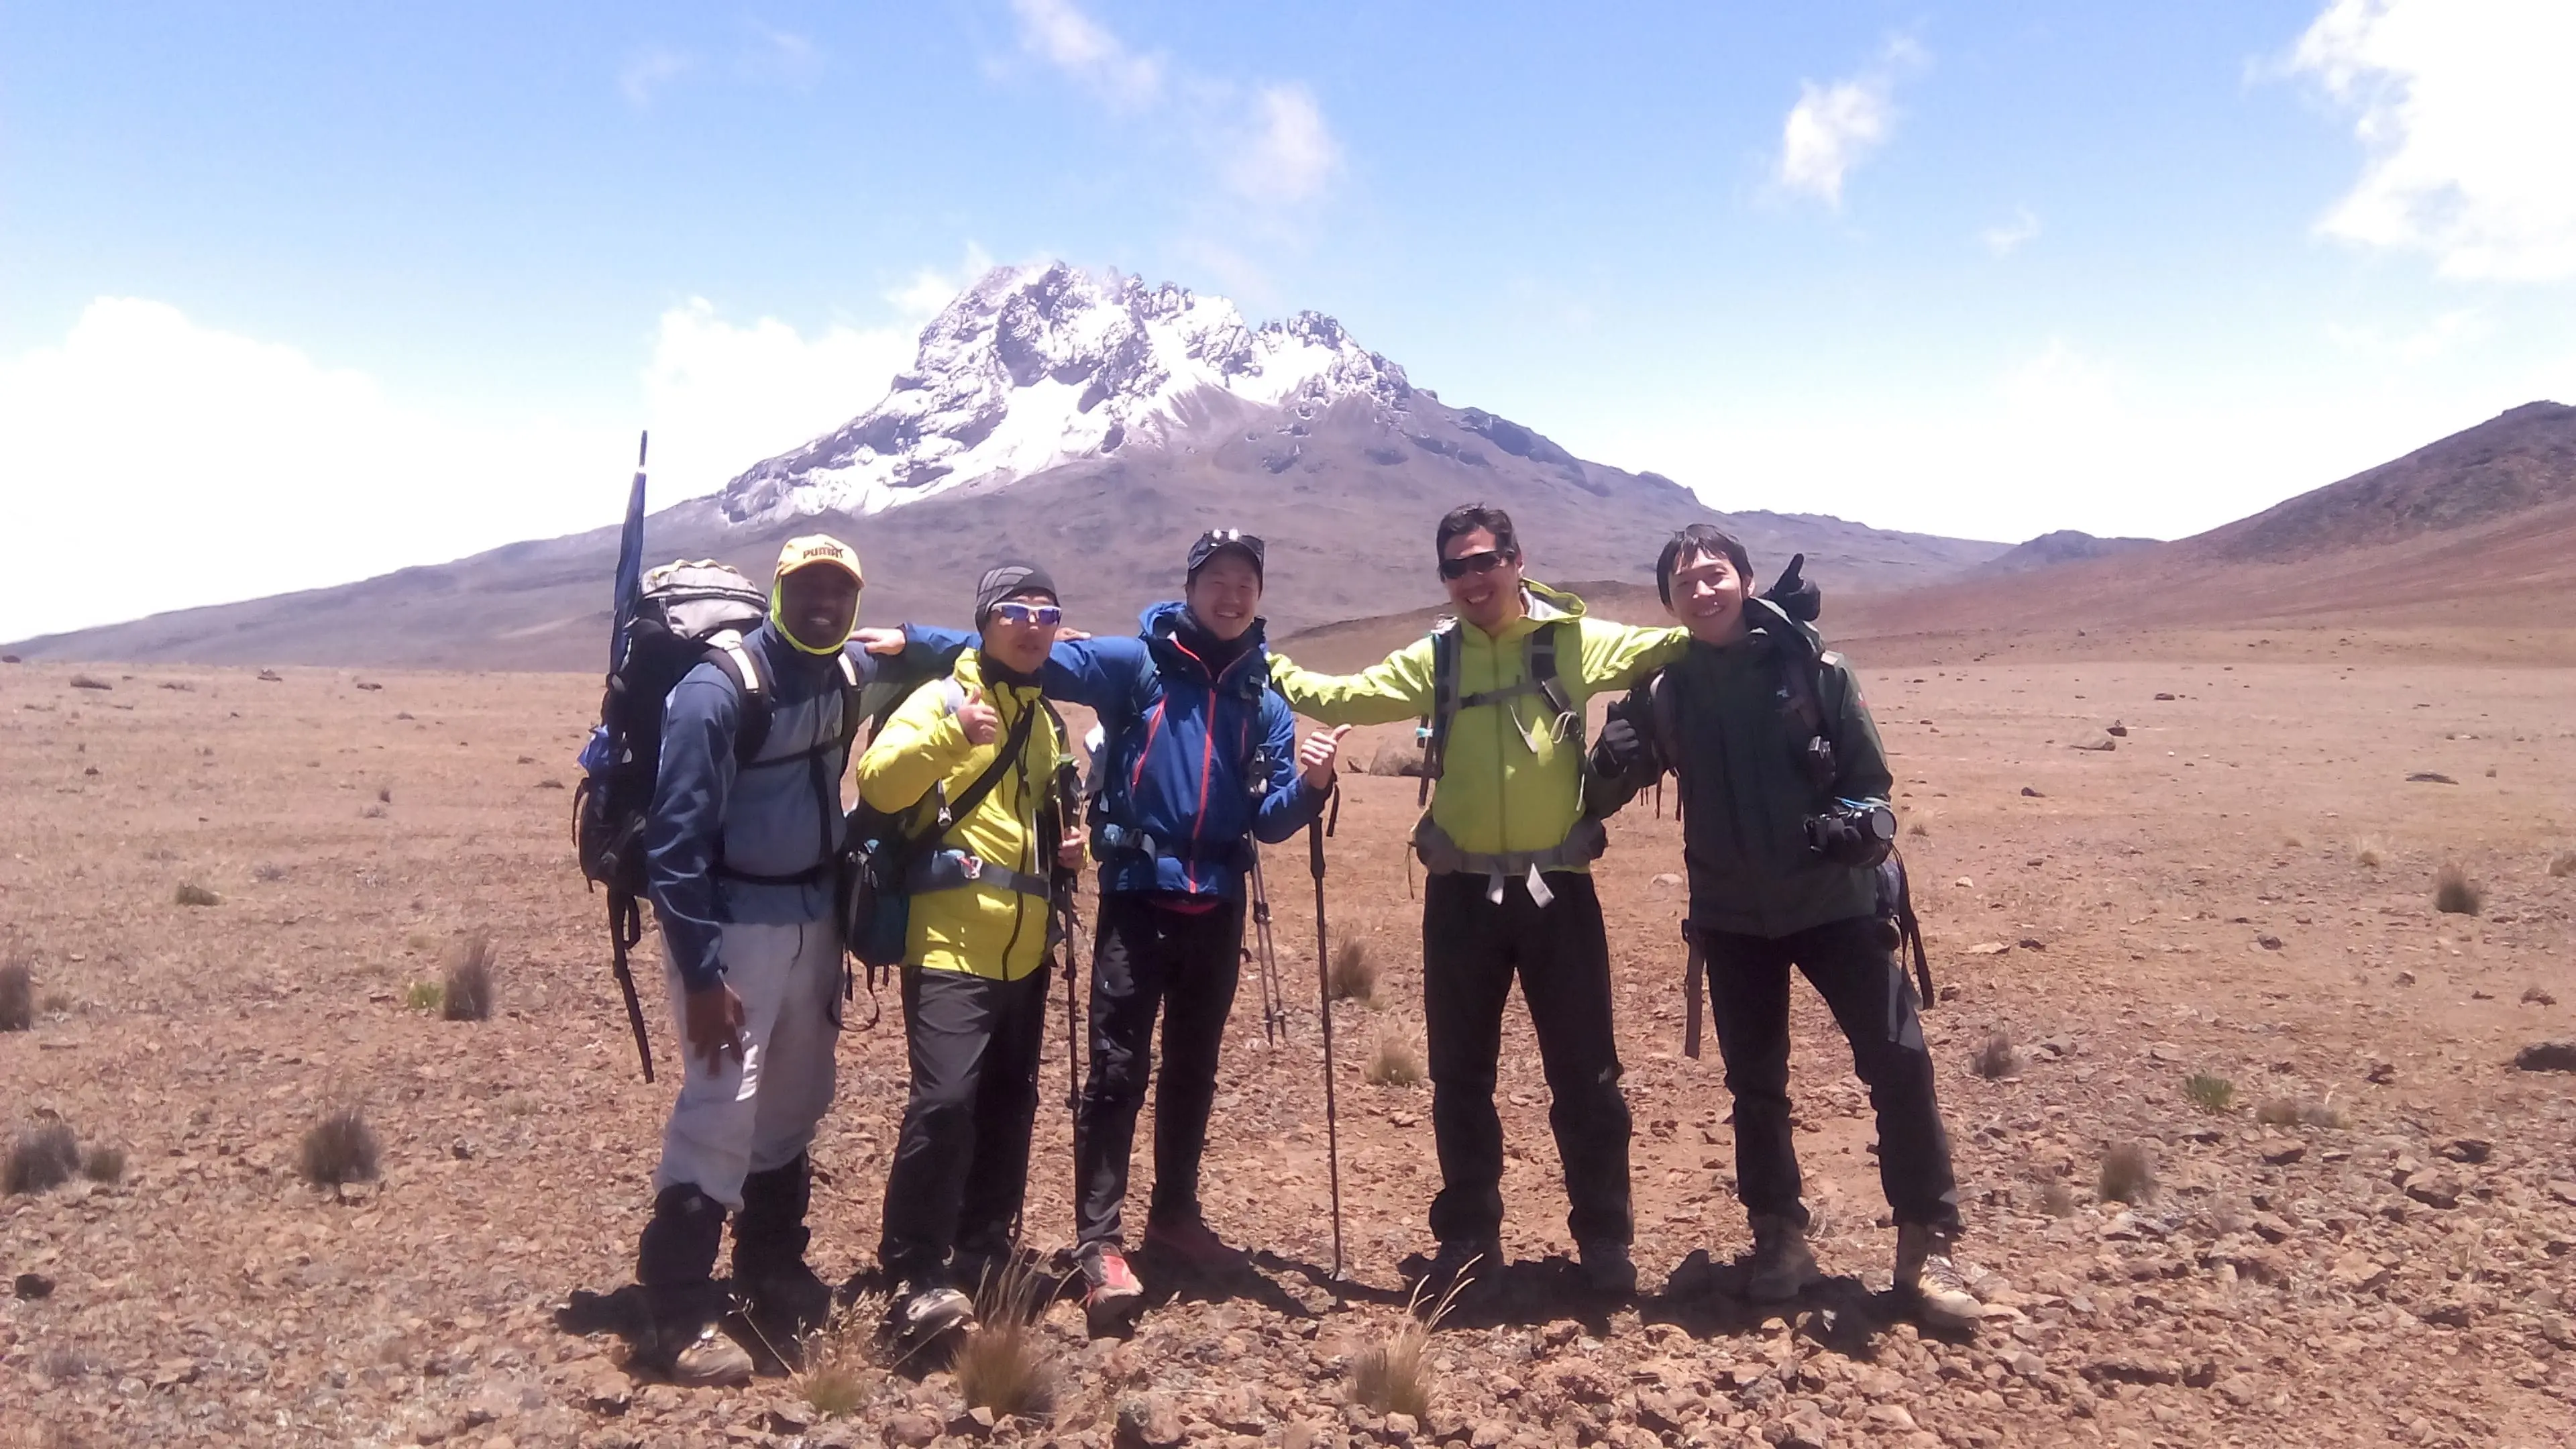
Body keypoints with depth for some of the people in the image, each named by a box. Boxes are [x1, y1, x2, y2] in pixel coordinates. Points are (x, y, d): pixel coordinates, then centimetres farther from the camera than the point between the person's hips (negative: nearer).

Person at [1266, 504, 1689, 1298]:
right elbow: (1340, 696, 4)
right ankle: (1469, 1235, 28)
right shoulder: (1433, 658, 7)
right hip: (1461, 893, 3)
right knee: (1460, 1075, 12)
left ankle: (1604, 1236, 24)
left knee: (1585, 1072, 7)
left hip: (1556, 888, -2)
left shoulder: (1573, 640, 0)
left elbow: (1671, 646, -8)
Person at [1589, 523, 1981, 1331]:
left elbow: (1870, 776, -1)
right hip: (1732, 913, 2)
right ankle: (1779, 1237, 25)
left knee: (1899, 1062, -5)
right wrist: (1614, 765, -17)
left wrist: (1862, 825, -22)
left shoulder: (1812, 669, -7)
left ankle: (1927, 1247, 9)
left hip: (1835, 898, -2)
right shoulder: (1661, 692, -1)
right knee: (1754, 1081, 9)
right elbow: (1609, 784, 5)